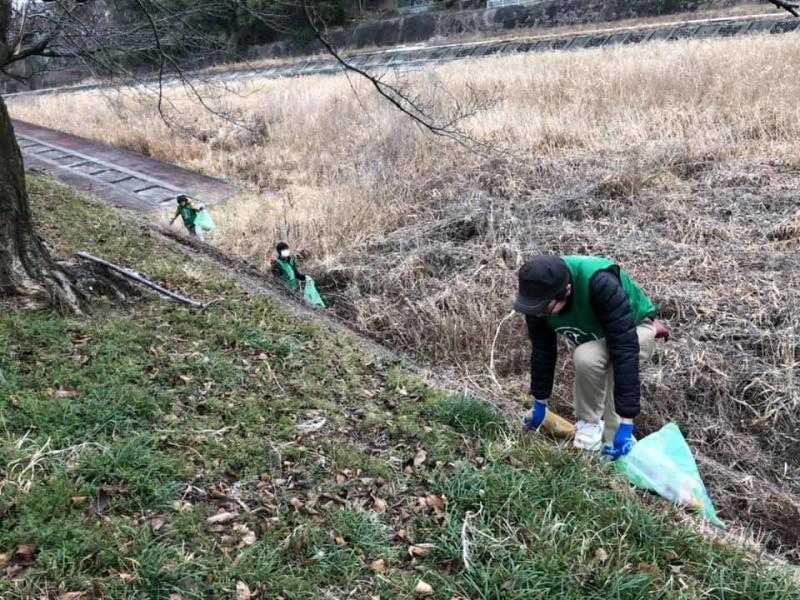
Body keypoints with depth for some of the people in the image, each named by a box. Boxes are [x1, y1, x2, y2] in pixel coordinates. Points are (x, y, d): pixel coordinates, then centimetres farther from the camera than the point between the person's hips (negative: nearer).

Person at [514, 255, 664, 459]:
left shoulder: (601, 284, -43)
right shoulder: (540, 296, -25)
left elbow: (625, 350, -43)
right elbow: (541, 349, -10)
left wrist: (626, 423, -43)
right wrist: (539, 402, -1)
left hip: (634, 328, -6)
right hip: (595, 336, 6)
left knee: (587, 357, -33)